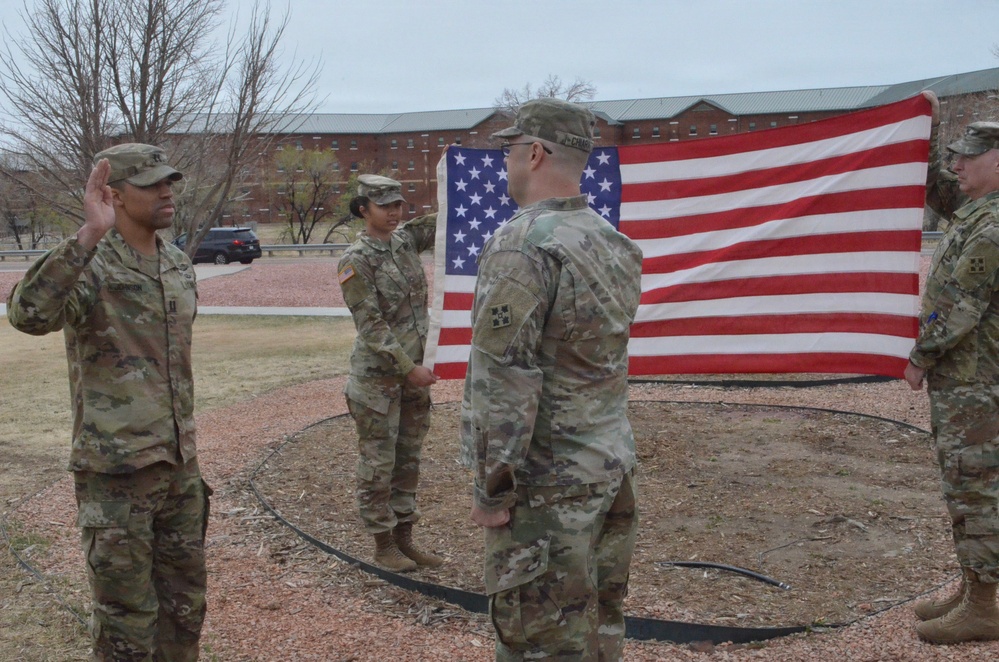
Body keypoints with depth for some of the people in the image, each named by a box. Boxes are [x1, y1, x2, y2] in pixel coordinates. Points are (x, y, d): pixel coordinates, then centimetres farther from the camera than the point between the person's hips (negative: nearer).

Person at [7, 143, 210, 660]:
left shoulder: (179, 266, 8)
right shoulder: (88, 267, -15)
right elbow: (28, 314, -37)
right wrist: (89, 235, -42)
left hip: (179, 467, 7)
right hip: (115, 472, -7)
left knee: (184, 601, 18)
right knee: (127, 615, 5)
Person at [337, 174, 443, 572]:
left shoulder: (406, 239, 6)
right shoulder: (356, 261, -13)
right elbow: (371, 325, -17)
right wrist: (408, 368, -20)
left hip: (414, 369, 7)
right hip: (378, 377, -7)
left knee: (408, 460, 14)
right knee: (378, 463, 3)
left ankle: (404, 538, 25)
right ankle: (383, 545, 15)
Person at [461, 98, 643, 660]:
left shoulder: (523, 245, -19)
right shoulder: (617, 245, 8)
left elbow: (503, 381, -21)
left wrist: (493, 490, -15)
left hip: (549, 486, -8)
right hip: (614, 469, 8)